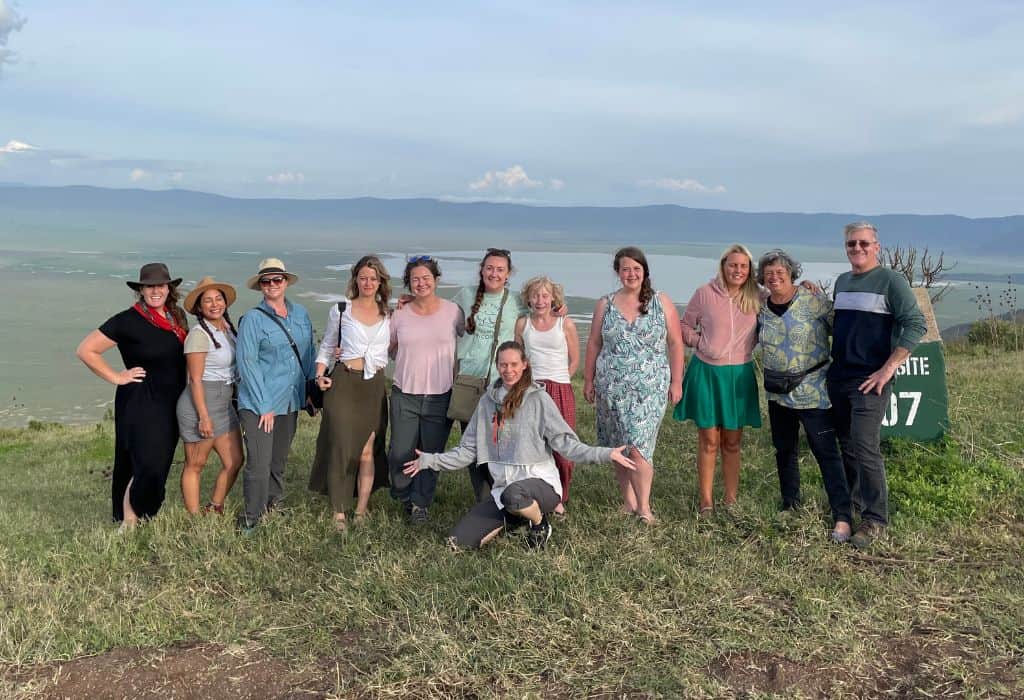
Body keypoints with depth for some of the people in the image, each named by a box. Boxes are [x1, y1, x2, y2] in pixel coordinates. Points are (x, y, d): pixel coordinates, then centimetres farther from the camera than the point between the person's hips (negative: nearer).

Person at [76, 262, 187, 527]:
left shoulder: (177, 317, 6)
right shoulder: (127, 321, -13)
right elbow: (86, 350, -11)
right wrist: (116, 377, -10)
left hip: (170, 404, 7)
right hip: (140, 403, -7)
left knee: (161, 465, 11)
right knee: (147, 466, -11)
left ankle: (142, 518, 24)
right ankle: (128, 524, 2)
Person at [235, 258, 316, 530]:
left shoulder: (300, 313, 7)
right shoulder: (253, 318, -9)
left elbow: (309, 353, 15)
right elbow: (247, 363, -12)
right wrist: (264, 405, -15)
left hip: (291, 401, 5)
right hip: (258, 403, -5)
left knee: (280, 459, 17)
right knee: (259, 463, -6)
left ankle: (274, 503, 36)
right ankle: (251, 517, 10)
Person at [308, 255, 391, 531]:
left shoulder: (388, 314, 10)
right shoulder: (340, 311, 5)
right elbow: (326, 347, 12)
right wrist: (320, 375, -3)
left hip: (375, 386, 2)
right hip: (344, 384, -2)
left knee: (368, 450, 3)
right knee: (341, 448, -4)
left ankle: (361, 512, 14)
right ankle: (339, 514, 5)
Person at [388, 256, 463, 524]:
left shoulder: (452, 311, 0)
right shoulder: (400, 314, 3)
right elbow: (391, 348, 17)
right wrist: (410, 363, 6)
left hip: (440, 394, -1)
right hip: (404, 394, 1)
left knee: (432, 454, 6)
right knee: (400, 454, 1)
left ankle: (421, 504, 24)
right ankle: (404, 497, 28)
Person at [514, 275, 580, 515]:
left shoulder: (565, 324, 2)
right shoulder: (522, 323, 8)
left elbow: (574, 361, 7)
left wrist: (555, 382, 5)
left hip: (560, 392, -1)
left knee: (561, 446, -1)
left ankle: (558, 498, 14)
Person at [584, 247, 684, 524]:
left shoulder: (661, 302, 2)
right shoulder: (605, 305, 7)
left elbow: (675, 343, 3)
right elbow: (594, 344, 11)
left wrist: (676, 381, 0)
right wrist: (588, 379, 10)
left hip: (650, 387, -3)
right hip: (611, 386, 3)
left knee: (639, 447, -11)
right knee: (617, 447, 7)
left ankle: (644, 506, -2)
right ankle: (628, 499, 20)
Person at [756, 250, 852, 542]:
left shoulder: (814, 301, -9)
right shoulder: (761, 308, 4)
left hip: (812, 391, -5)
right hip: (778, 393, 6)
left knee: (826, 452, -7)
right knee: (784, 450, 16)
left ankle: (842, 516, -2)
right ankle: (790, 506, 32)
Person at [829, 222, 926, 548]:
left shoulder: (890, 280, -7)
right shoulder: (841, 281, 13)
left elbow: (916, 325, -13)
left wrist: (889, 368, -18)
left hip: (870, 379, -7)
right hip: (838, 376, 7)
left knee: (865, 448, -10)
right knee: (846, 445, 14)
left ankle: (875, 519, -1)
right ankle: (851, 500, 29)